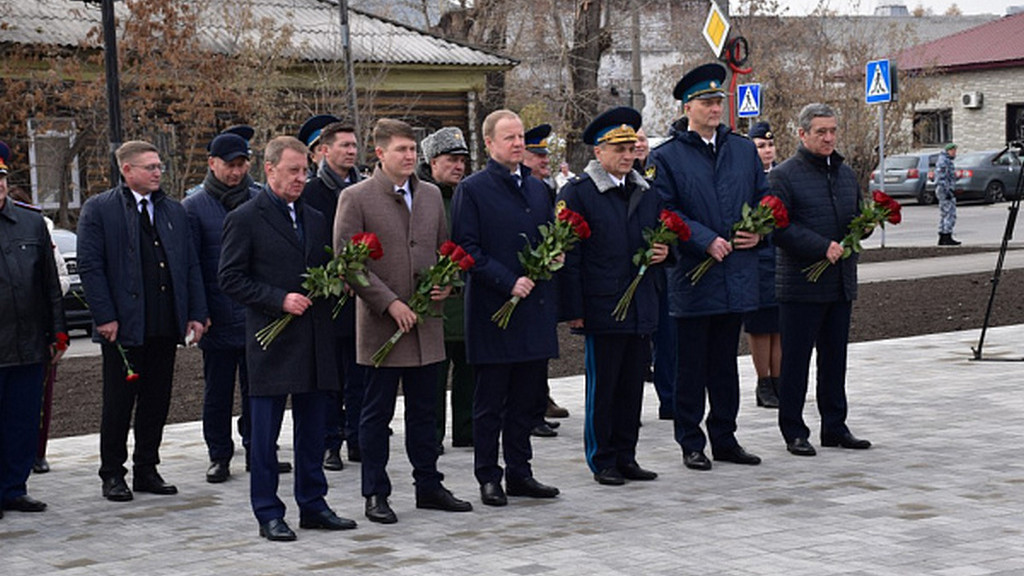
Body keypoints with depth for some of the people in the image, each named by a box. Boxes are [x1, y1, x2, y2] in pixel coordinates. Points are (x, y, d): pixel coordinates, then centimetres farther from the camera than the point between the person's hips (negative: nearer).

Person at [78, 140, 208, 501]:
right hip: (123, 327, -4)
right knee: (118, 404, 3)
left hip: (166, 327, 5)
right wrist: (105, 317, -12)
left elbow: (191, 265, 13)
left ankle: (146, 471, 21)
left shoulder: (173, 211, 13)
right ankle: (112, 475, 13)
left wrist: (196, 314, 5)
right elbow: (90, 267, -6)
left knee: (157, 403, 10)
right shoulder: (98, 210, -2)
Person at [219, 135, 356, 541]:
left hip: (314, 340, 6)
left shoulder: (315, 219, 15)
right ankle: (268, 515, 8)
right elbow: (230, 279, -8)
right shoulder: (245, 219, -4)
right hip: (272, 341, -6)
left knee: (312, 430, 11)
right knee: (265, 434, 1)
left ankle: (313, 506, 20)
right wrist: (279, 300, -17)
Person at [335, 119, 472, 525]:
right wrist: (390, 302, -15)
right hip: (380, 324, -5)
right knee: (377, 413, 3)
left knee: (424, 410, 12)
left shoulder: (431, 195, 11)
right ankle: (375, 495, 10)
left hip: (426, 323, 5)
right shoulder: (356, 198, -6)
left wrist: (447, 283, -2)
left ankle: (429, 487, 22)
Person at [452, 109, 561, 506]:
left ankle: (519, 473, 20)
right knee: (490, 401, 1)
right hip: (493, 310, -6)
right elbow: (467, 249, -10)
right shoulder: (472, 190, -5)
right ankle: (488, 478, 9)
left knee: (527, 397, 11)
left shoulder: (537, 188, 15)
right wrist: (508, 282, -17)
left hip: (535, 307, 6)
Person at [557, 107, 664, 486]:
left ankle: (625, 456, 19)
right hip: (602, 308, -6)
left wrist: (664, 252, 2)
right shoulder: (577, 193, -6)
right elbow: (568, 256, -8)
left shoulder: (646, 192, 13)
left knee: (633, 385, 10)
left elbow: (662, 237, 27)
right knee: (602, 387, 1)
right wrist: (573, 310, -11)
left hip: (642, 308, 6)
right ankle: (602, 461, 10)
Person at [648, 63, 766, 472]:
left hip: (736, 275, 4)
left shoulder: (744, 150, 11)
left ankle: (725, 439, 22)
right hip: (693, 276, -4)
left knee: (725, 361, 13)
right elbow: (666, 212, -10)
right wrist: (706, 242, -18)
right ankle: (691, 444, 10)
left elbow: (764, 198, 16)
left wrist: (758, 231, -3)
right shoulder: (667, 157, -4)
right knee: (691, 365, 2)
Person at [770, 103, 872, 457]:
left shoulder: (846, 174, 16)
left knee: (835, 358, 12)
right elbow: (779, 228, -14)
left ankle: (835, 427, 21)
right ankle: (793, 431, 7)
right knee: (795, 361, -1)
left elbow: (857, 220, 25)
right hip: (801, 284, -6)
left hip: (841, 282, 7)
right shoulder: (785, 175, -7)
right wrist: (822, 247, -21)